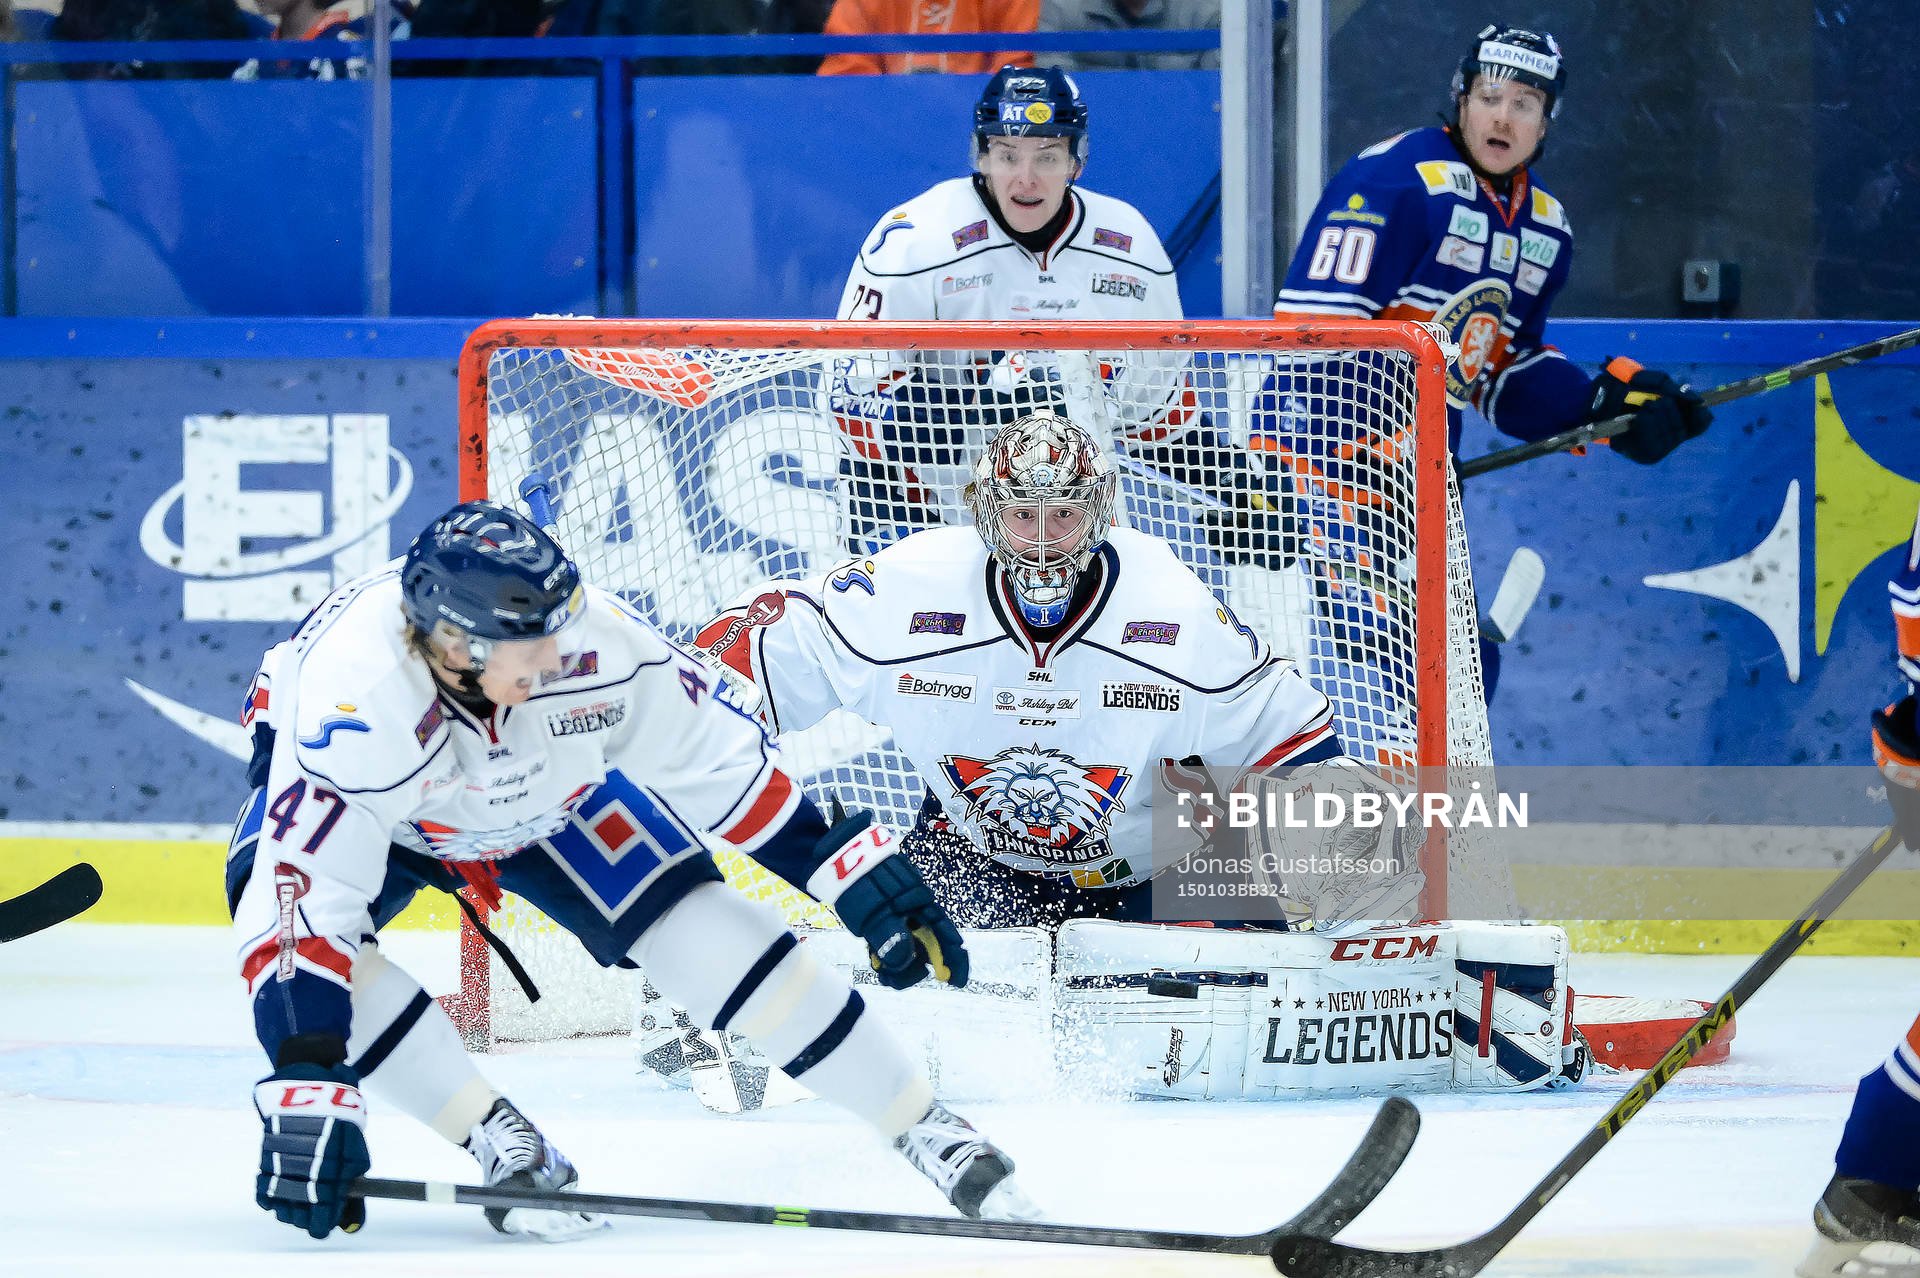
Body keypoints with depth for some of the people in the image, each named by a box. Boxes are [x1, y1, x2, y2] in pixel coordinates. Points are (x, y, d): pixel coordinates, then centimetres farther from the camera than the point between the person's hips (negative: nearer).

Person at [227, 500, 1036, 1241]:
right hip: (367, 798, -2)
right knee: (288, 924, -32)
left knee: (700, 928, -11)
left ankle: (926, 1128, 3)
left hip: (540, 793, 2)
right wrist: (304, 1089, -52)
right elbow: (305, 888, -46)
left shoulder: (593, 642, -33)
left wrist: (866, 876, -16)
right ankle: (497, 1143, -20)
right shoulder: (355, 692, -45)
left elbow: (718, 758, -18)